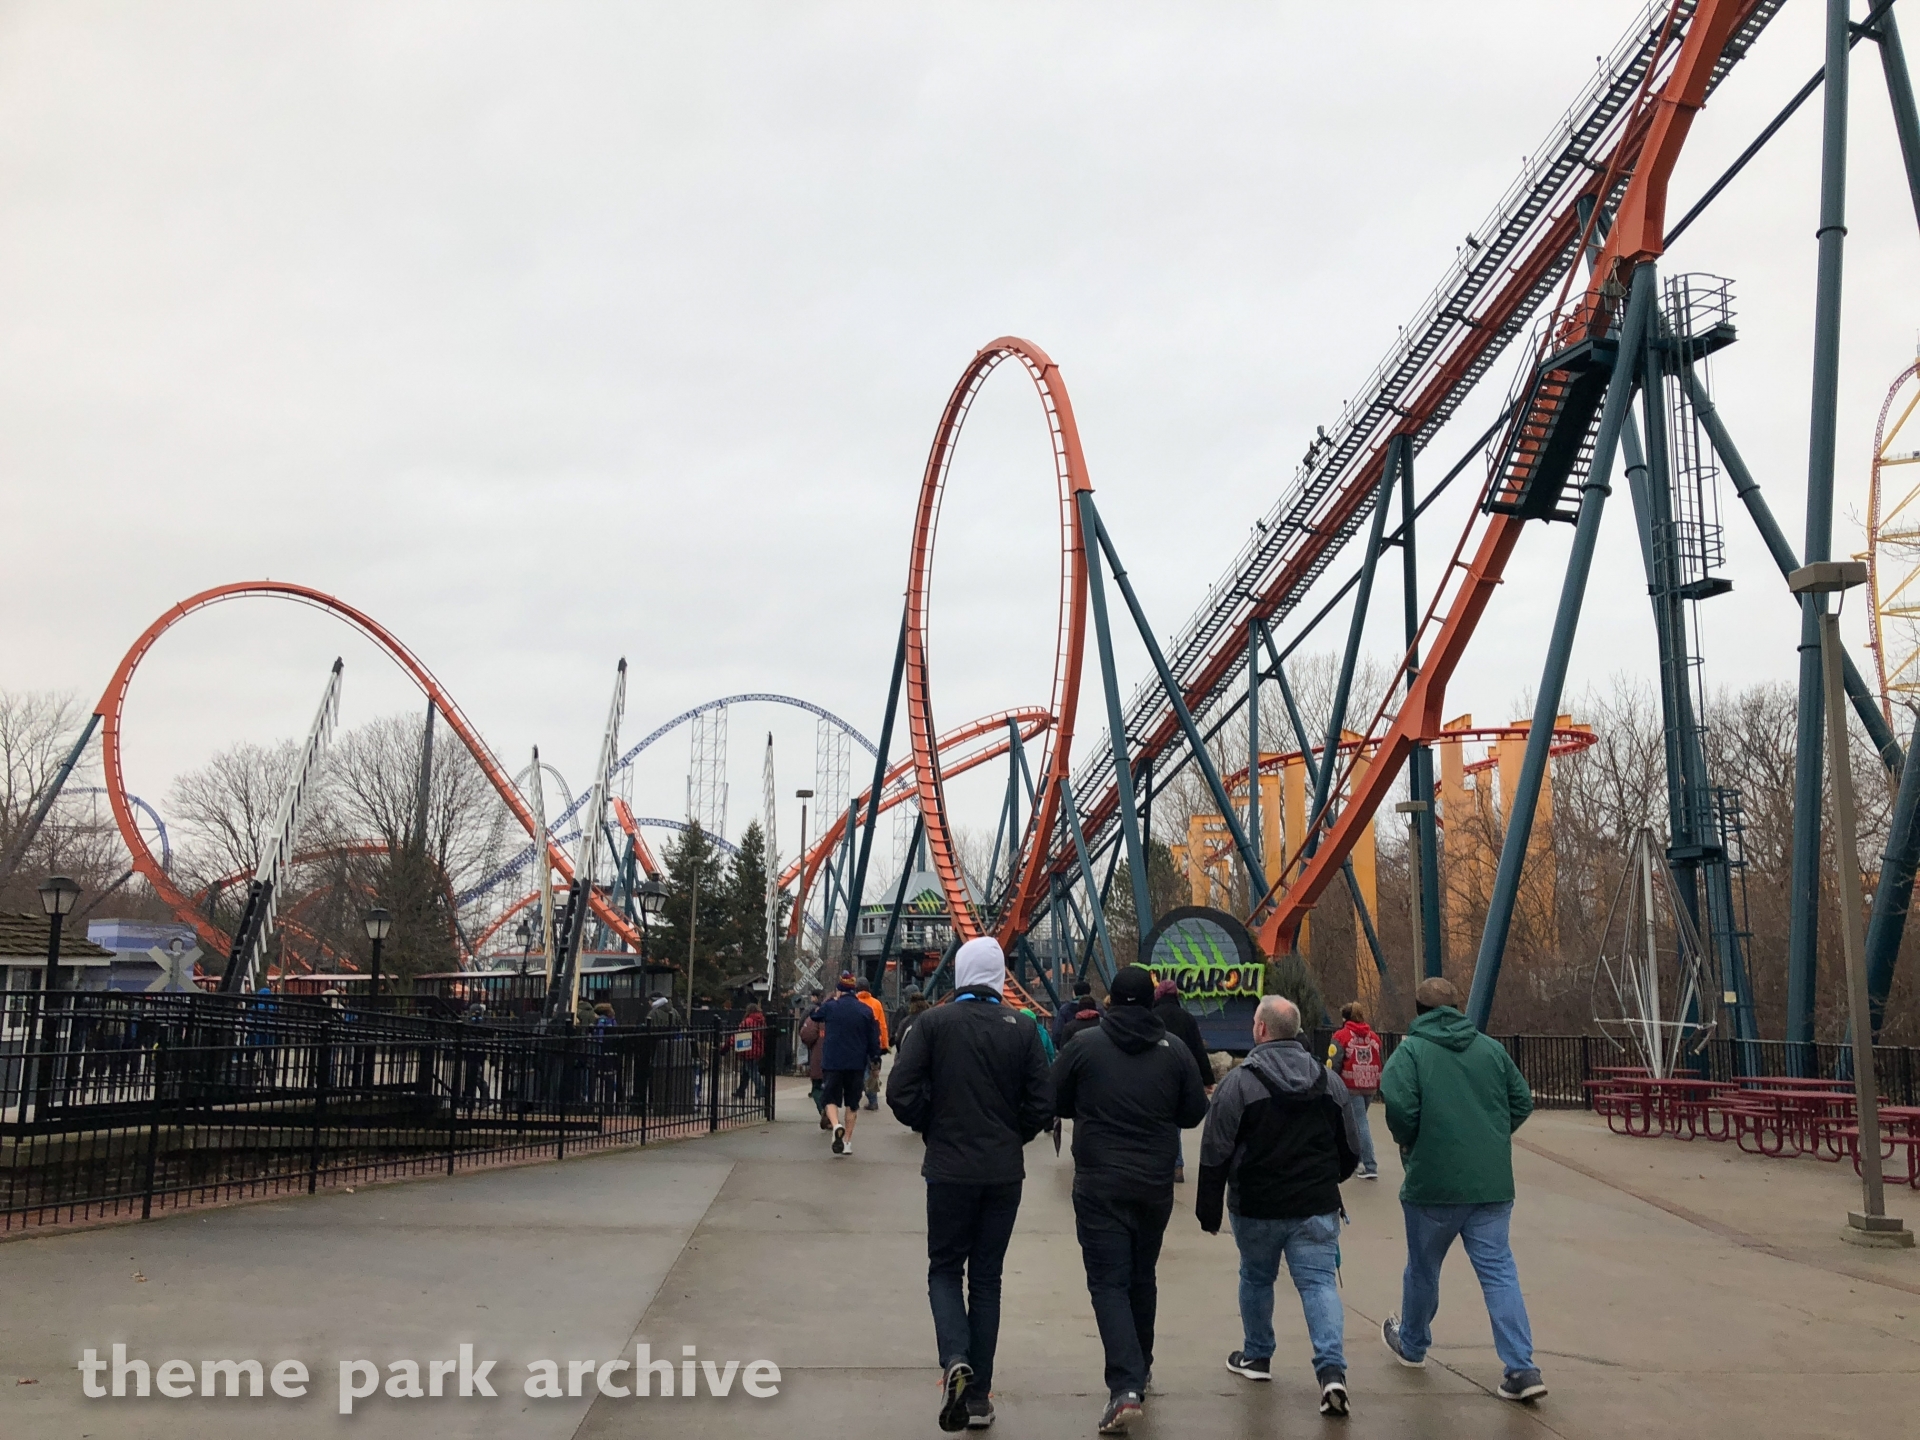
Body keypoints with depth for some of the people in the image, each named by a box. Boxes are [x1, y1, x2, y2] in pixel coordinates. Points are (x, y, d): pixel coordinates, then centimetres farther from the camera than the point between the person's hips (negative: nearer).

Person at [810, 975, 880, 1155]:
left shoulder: (830, 1007, -4)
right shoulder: (866, 1011, 0)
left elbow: (815, 1015, 18)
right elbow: (874, 1039, 1)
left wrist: (832, 1000, 25)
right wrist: (875, 1058, 12)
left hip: (832, 1062, -2)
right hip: (857, 1064, 2)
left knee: (832, 1099, 8)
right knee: (852, 1103, 13)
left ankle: (836, 1125, -21)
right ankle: (847, 1141, 14)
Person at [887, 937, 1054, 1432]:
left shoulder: (932, 1023, -6)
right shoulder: (1022, 1029, -2)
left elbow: (901, 1093, -10)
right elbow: (1041, 1104, -3)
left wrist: (932, 1128, 7)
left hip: (949, 1168, -2)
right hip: (1004, 1170, 2)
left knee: (945, 1269, 13)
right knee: (986, 1277, 12)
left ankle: (955, 1359, -12)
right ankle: (979, 1395, 14)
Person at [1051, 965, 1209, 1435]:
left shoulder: (1083, 1045, -8)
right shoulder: (1174, 1050, -3)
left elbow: (1057, 1104, 0)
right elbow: (1193, 1113, 3)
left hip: (1099, 1184, -3)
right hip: (1156, 1184, 3)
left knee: (1109, 1281, -2)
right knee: (1142, 1277, 20)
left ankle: (1125, 1387, -17)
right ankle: (1140, 1368, 35)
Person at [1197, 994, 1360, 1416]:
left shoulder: (1239, 1081, -11)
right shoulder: (1330, 1082, 4)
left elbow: (1215, 1155, -10)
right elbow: (1350, 1151, 12)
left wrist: (1209, 1209, -1)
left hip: (1256, 1207, -2)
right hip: (1317, 1207, 2)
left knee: (1256, 1278, 18)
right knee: (1320, 1282, 1)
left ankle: (1257, 1356, 32)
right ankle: (1331, 1369, -13)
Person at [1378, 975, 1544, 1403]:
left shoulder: (1411, 1050, -7)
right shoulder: (1491, 1048, 6)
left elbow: (1398, 1104, -21)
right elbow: (1522, 1102, 7)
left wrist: (1409, 1143, -1)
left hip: (1432, 1181, -3)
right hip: (1492, 1182, 3)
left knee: (1423, 1268, 16)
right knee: (1499, 1271, 5)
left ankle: (1411, 1344, 36)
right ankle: (1521, 1368, -4)